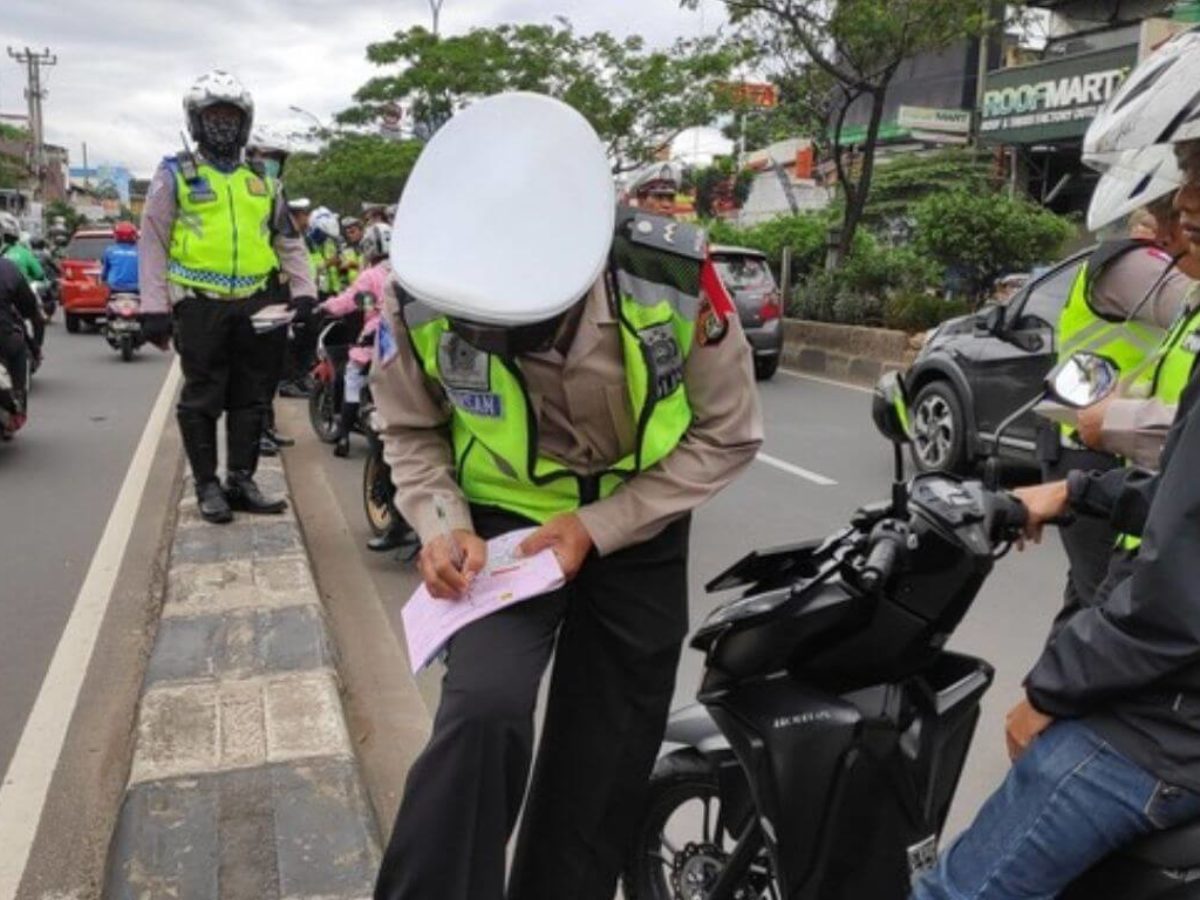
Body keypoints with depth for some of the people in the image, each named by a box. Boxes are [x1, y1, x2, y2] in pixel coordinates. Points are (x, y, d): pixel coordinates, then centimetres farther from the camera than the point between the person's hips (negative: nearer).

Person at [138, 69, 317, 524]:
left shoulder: (262, 181, 16)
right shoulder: (175, 175, 3)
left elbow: (289, 242, 19)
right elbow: (153, 243, -1)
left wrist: (303, 294, 7)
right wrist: (154, 307, -8)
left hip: (257, 304, 4)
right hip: (201, 304, -4)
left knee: (250, 398, 8)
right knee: (202, 399, 1)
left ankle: (241, 481, 18)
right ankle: (207, 485, 11)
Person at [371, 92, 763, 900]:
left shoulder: (675, 277, -26)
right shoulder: (423, 297, -23)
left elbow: (727, 435, -13)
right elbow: (411, 430, -3)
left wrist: (597, 529, -20)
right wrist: (443, 524, -22)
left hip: (637, 535, 1)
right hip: (505, 527, 0)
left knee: (602, 767, 11)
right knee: (483, 715, -26)